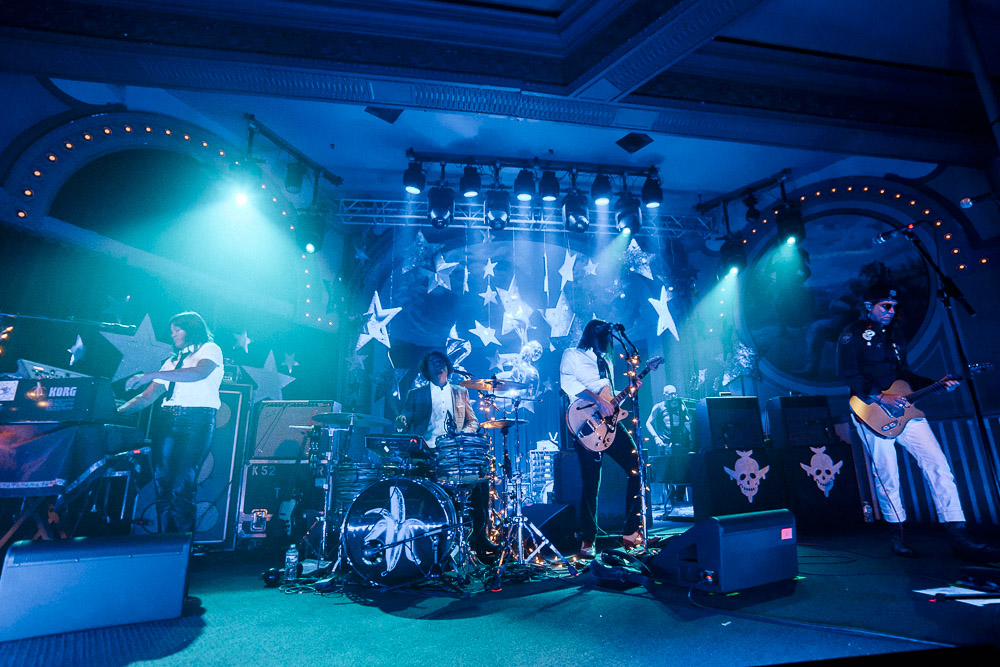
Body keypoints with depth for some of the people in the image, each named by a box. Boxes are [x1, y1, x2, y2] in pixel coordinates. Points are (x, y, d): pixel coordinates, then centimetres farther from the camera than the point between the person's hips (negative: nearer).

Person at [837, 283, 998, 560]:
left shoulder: (895, 333, 19)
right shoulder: (853, 334, -4)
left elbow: (904, 373, 22)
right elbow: (847, 373, -14)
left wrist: (936, 385, 10)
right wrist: (881, 396, -19)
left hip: (903, 409, 7)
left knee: (937, 463, -3)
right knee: (886, 475, 0)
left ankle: (959, 536, 3)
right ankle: (897, 533, 16)